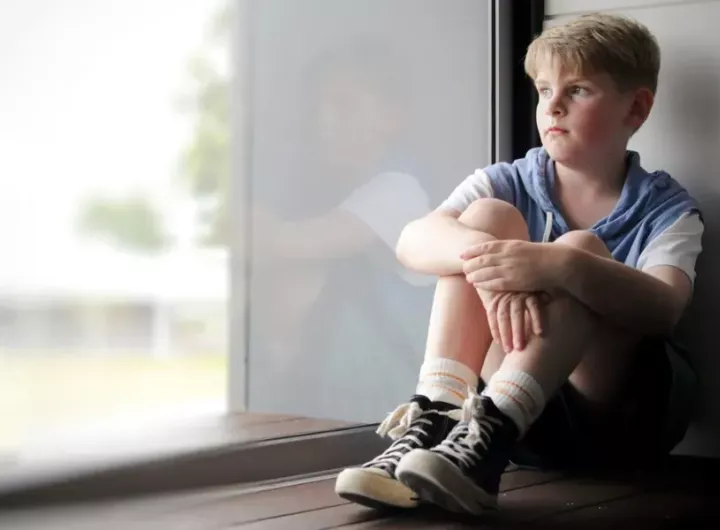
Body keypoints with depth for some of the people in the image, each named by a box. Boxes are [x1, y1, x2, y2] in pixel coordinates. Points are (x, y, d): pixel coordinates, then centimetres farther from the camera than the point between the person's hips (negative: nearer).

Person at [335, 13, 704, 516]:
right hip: (507, 388, 2)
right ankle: (434, 419, -28)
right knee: (487, 216, -14)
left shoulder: (666, 208, -2)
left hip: (614, 416, -2)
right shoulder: (510, 184, 5)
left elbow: (664, 309, -24)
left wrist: (560, 265, -42)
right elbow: (413, 241, -15)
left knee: (580, 249, -25)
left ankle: (488, 437, -42)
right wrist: (489, 259, -37)